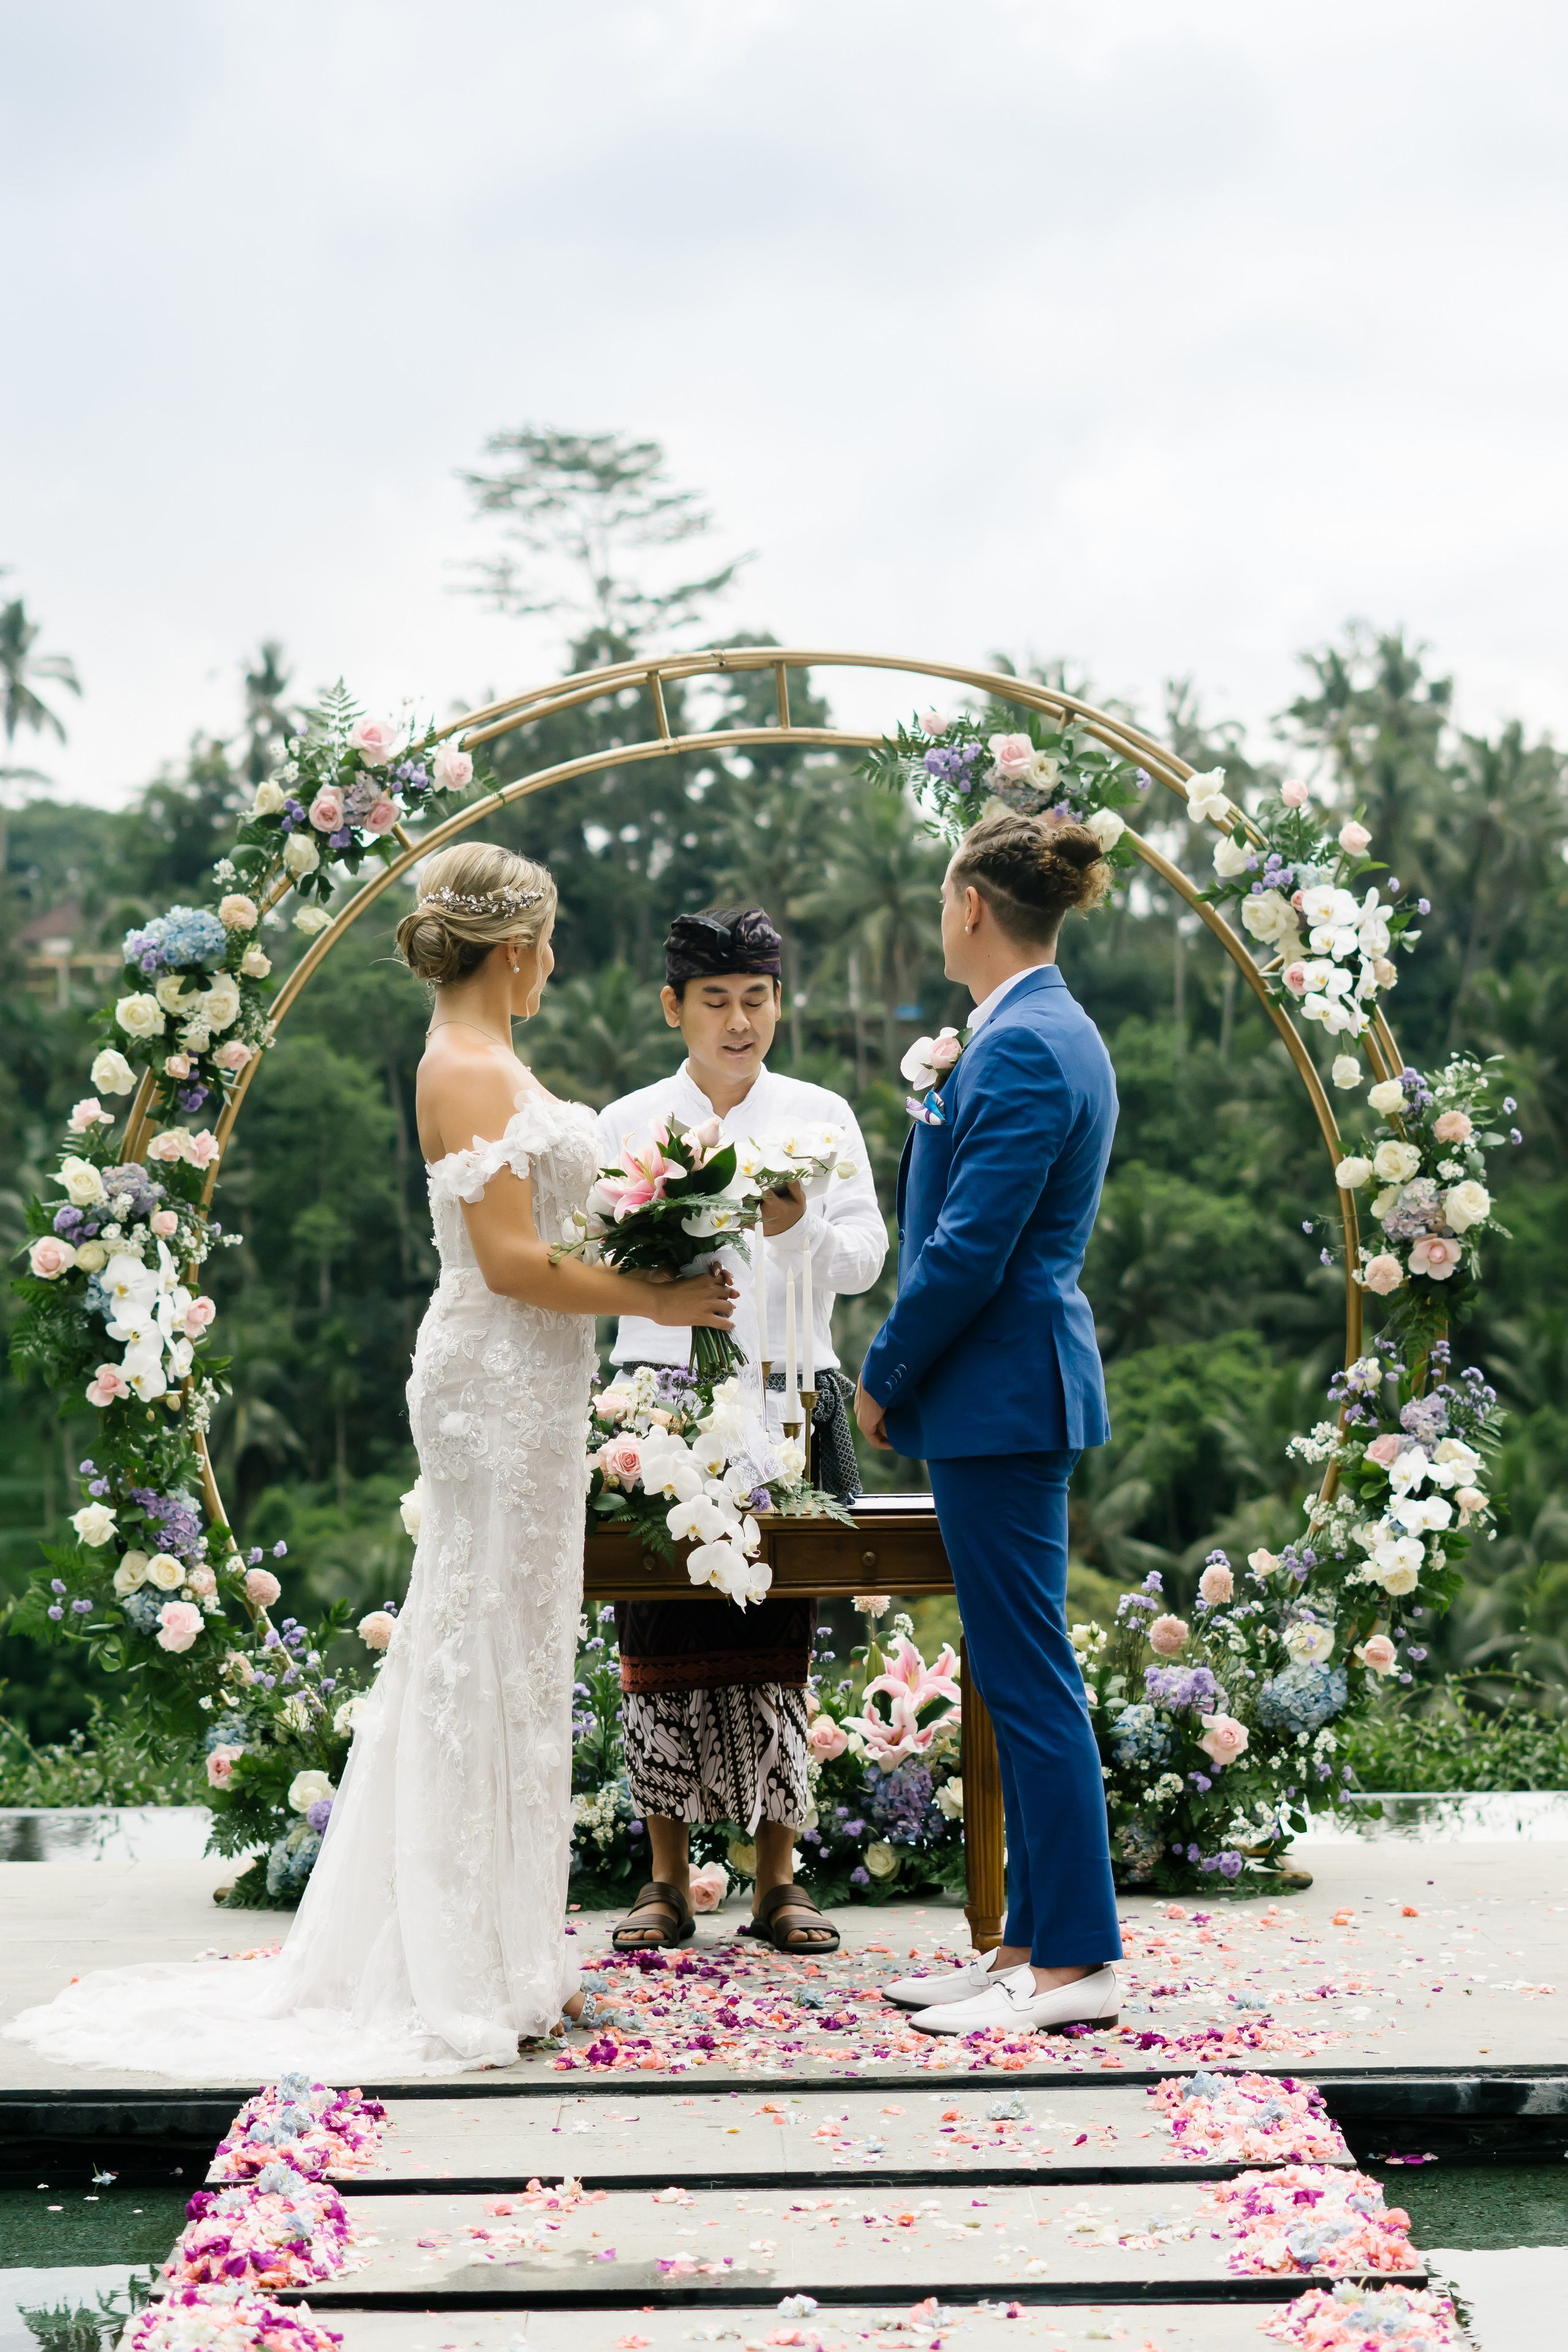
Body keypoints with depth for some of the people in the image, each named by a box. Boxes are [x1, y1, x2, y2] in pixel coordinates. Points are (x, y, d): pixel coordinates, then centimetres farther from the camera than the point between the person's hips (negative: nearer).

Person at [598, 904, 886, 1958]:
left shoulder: (822, 1116, 10)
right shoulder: (628, 1123, 10)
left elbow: (865, 1259, 4)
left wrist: (798, 1223, -15)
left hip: (791, 1400, 0)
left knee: (779, 1642, 0)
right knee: (664, 1643, -3)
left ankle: (778, 1877, 8)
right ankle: (669, 1880, 5)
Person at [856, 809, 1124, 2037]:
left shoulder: (1023, 1046, -17)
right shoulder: (1053, 1033, 15)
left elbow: (970, 1249, -19)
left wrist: (885, 1376, -9)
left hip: (999, 1388, -10)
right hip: (1015, 1388, 10)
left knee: (1028, 1673, -5)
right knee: (1018, 1673, 12)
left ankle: (1075, 1962, 1)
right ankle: (1036, 1941, 19)